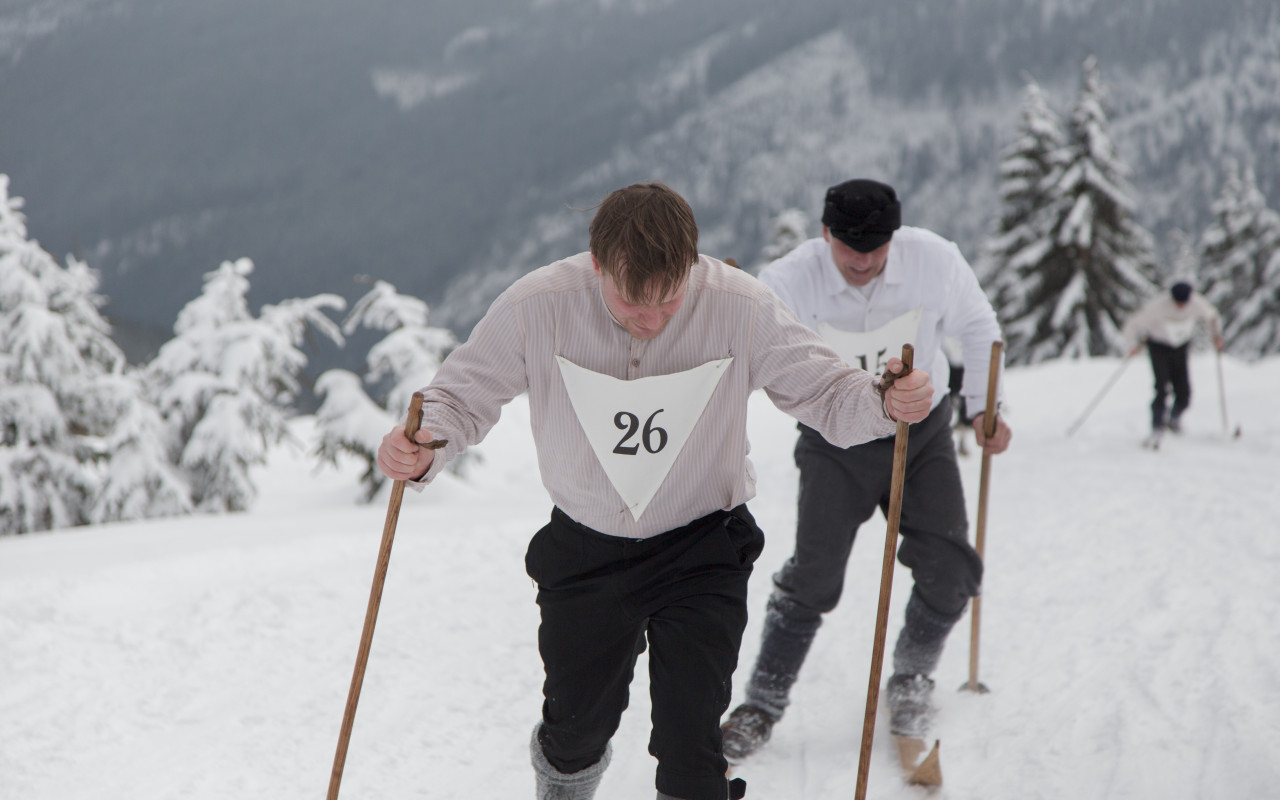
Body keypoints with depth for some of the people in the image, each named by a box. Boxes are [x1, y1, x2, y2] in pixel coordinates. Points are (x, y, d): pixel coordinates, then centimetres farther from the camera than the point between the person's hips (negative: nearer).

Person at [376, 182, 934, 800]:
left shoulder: (739, 307, -21)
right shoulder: (536, 307, -21)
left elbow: (822, 390, -11)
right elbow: (462, 395, -9)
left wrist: (884, 404, -33)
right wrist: (422, 450, -30)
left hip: (702, 550, -1)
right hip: (584, 555, 1)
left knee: (690, 742, -8)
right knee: (577, 724, 19)